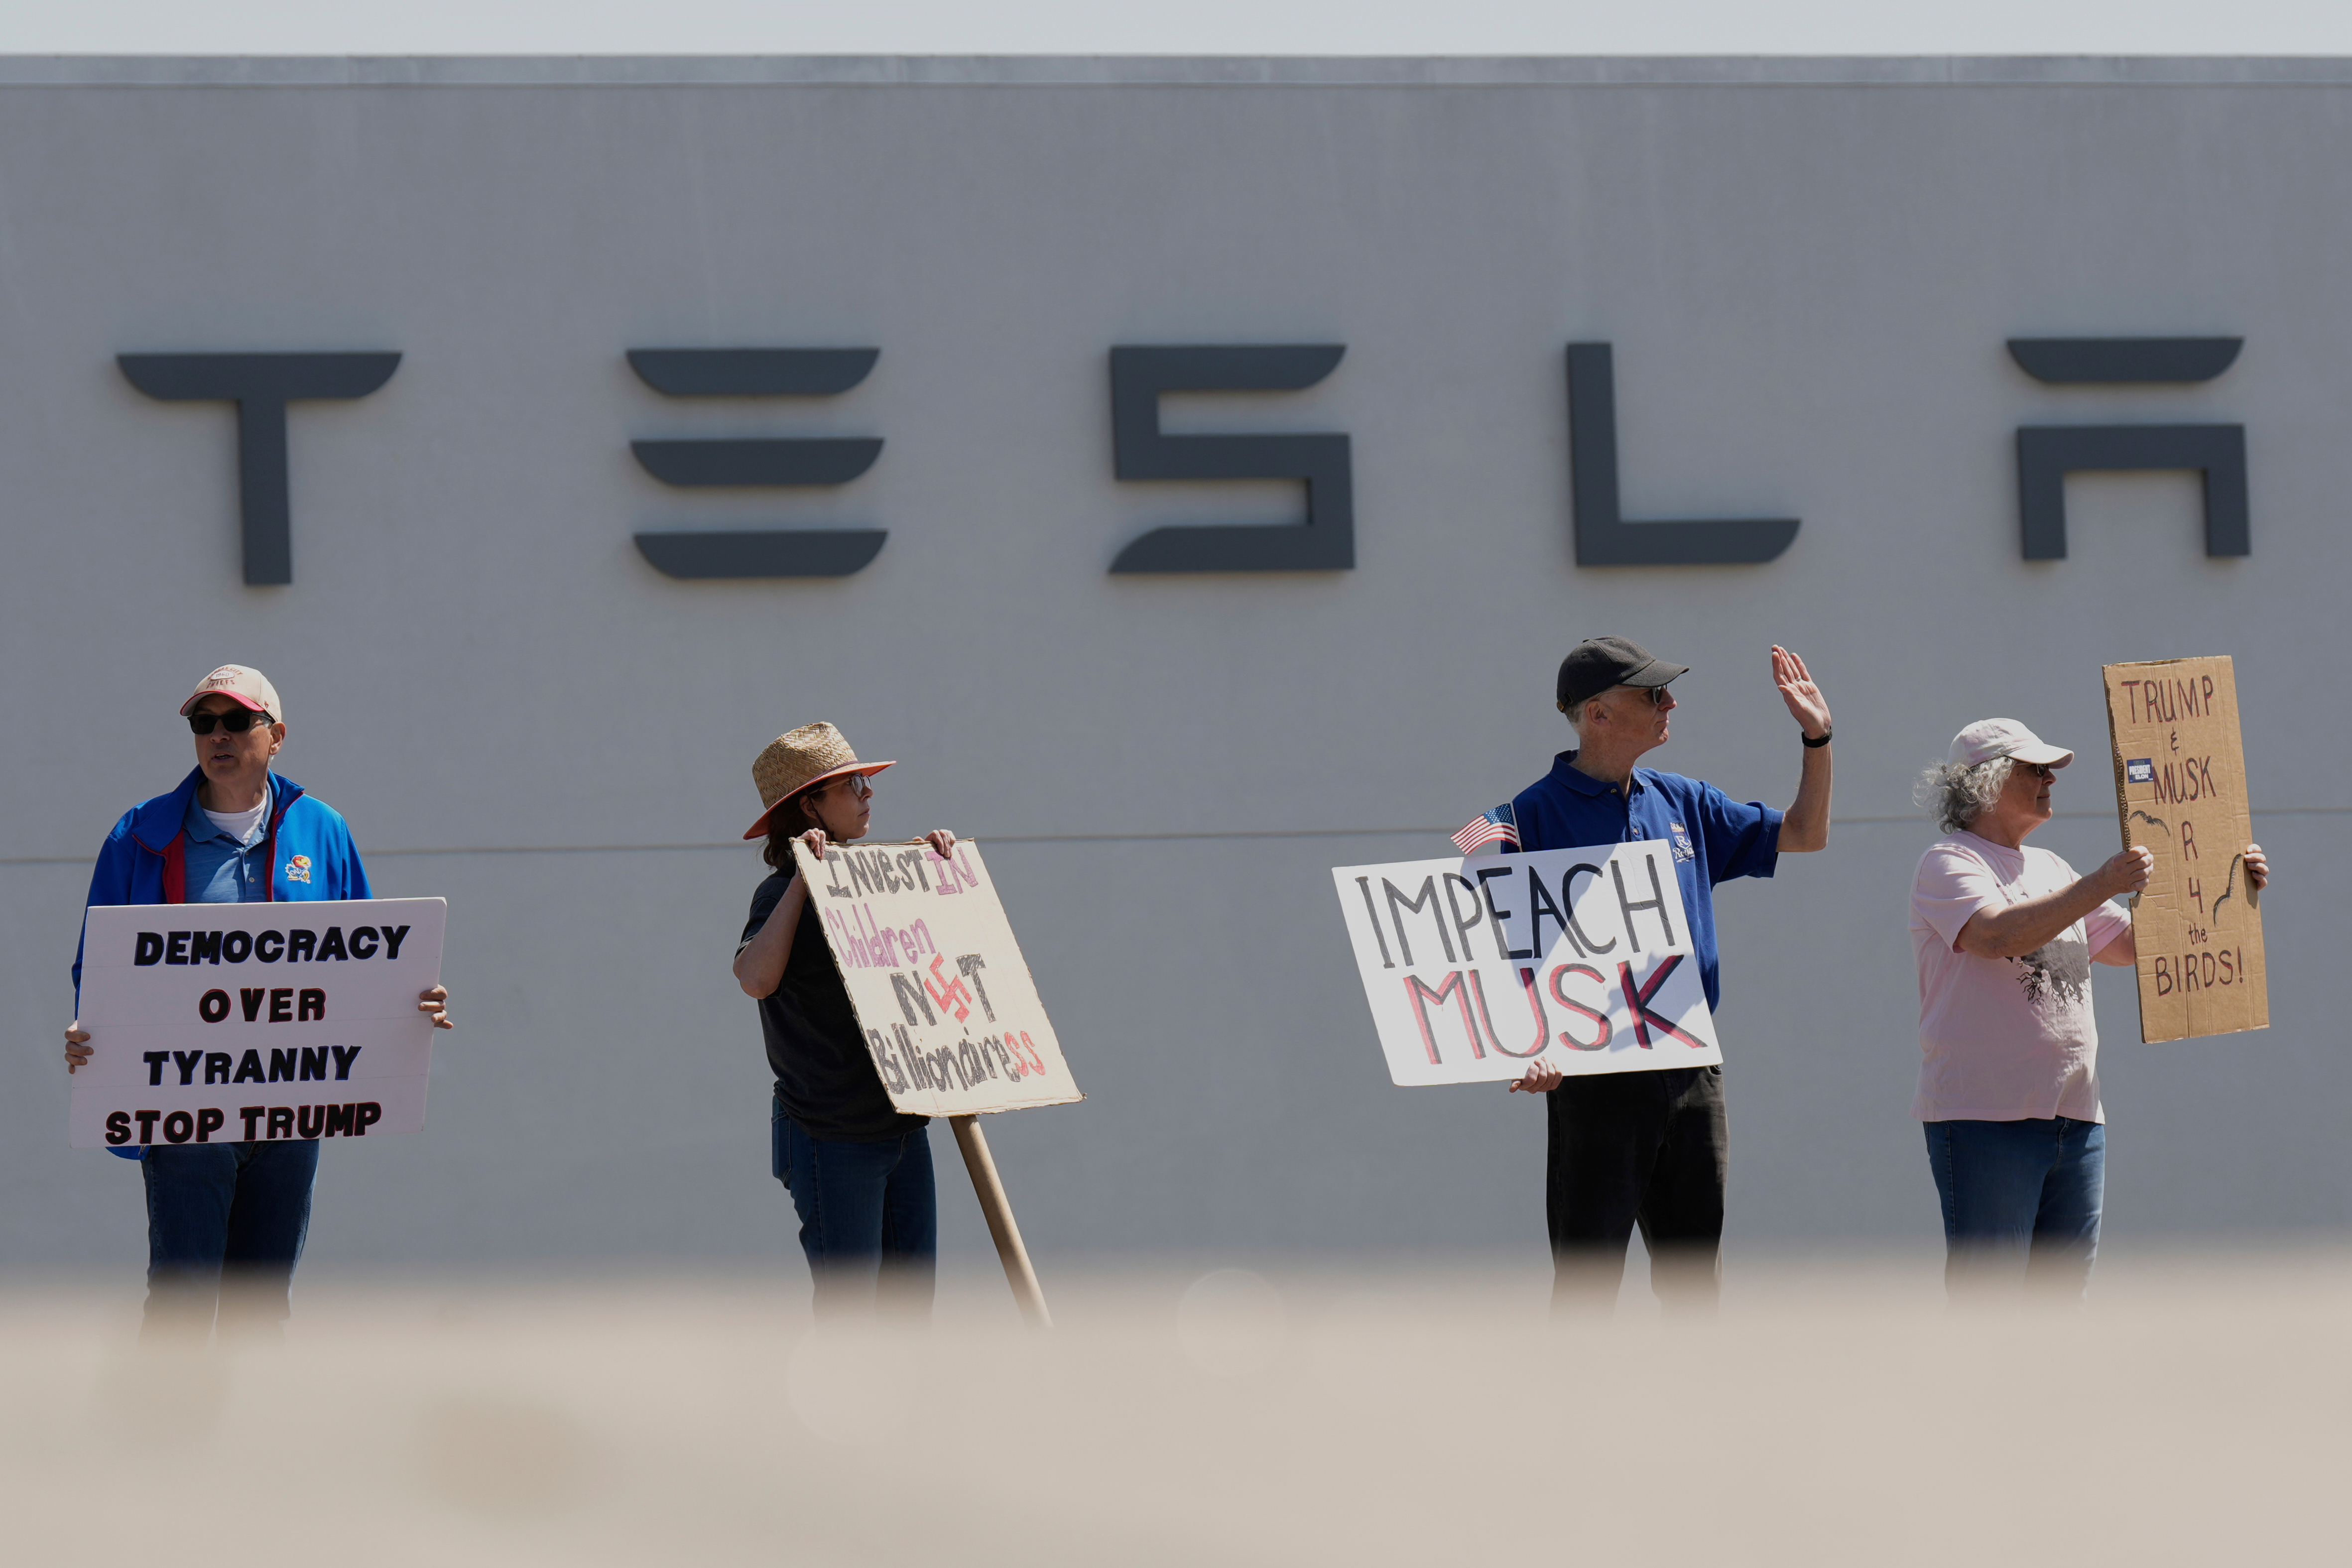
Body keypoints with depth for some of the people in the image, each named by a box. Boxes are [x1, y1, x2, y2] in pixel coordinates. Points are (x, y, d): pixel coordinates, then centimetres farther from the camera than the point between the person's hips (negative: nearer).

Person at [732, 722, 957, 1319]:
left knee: (911, 1302, 8)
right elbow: (755, 977, -31)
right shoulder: (785, 894, -11)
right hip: (831, 1136, -7)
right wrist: (803, 879, -27)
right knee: (847, 1303, -7)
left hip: (903, 1129, 7)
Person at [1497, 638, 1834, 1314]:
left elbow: (1804, 835, 23)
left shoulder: (1682, 804, 12)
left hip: (1693, 1074, 6)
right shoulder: (1535, 817, -5)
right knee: (1585, 1283, -3)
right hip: (1595, 1076, -6)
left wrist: (1817, 739, 10)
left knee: (1695, 1282, 10)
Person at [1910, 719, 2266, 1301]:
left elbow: (2135, 943, 23)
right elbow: (1996, 935, -24)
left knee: (2064, 1294, 8)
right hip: (1985, 1115, -8)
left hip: (2074, 1116, 8)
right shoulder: (1948, 865, -4)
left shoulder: (2049, 870, 20)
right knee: (1982, 1298, -8)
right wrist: (2101, 885, -29)